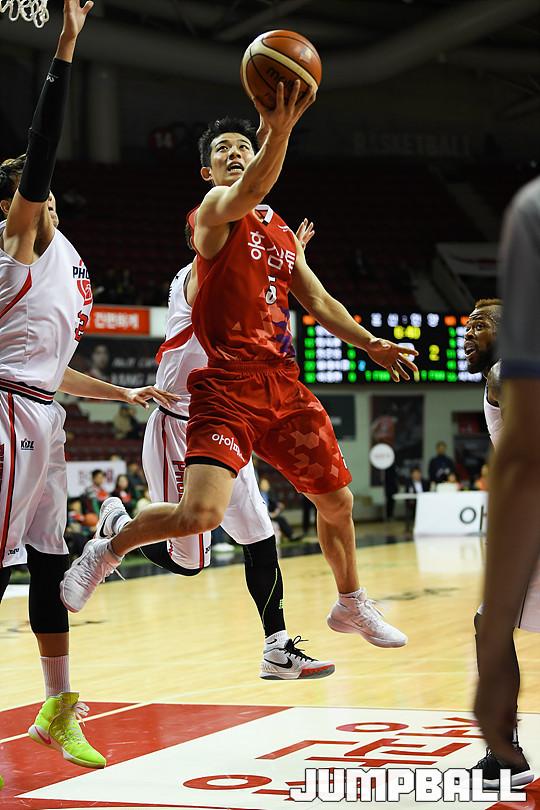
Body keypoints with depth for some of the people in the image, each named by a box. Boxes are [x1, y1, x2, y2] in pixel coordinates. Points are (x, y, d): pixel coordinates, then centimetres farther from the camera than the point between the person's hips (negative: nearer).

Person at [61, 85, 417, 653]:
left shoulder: (281, 232, 19)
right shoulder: (215, 209, -3)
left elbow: (318, 301, 26)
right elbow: (248, 194, -27)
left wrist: (369, 344, 15)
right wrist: (279, 132, -46)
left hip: (284, 384, 7)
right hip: (227, 386, -7)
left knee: (336, 501, 17)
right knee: (201, 512, -24)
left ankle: (351, 606, 40)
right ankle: (113, 541, 5)